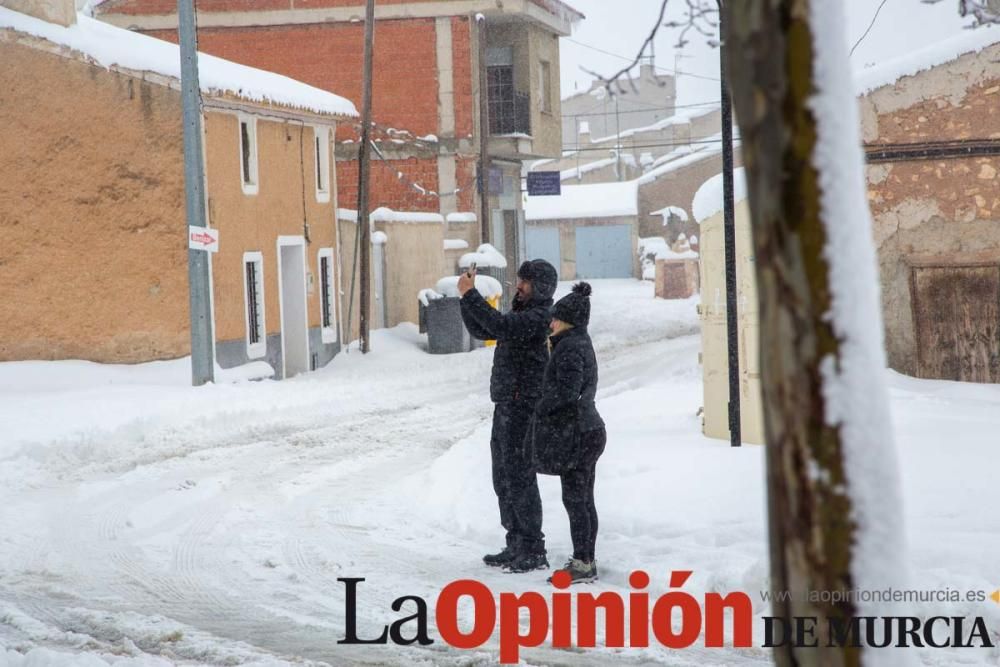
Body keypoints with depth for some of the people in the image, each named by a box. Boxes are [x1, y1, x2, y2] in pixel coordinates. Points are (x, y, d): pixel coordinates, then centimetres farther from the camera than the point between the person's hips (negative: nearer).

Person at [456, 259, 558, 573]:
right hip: (506, 407, 10)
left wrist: (471, 294, -24)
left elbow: (500, 326, -29)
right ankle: (516, 545, 24)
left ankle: (533, 552, -2)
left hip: (523, 409, -10)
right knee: (504, 480, 15)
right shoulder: (521, 314, 18)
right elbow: (480, 330, 21)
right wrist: (467, 296, 9)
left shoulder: (540, 317, -14)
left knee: (520, 479, -7)